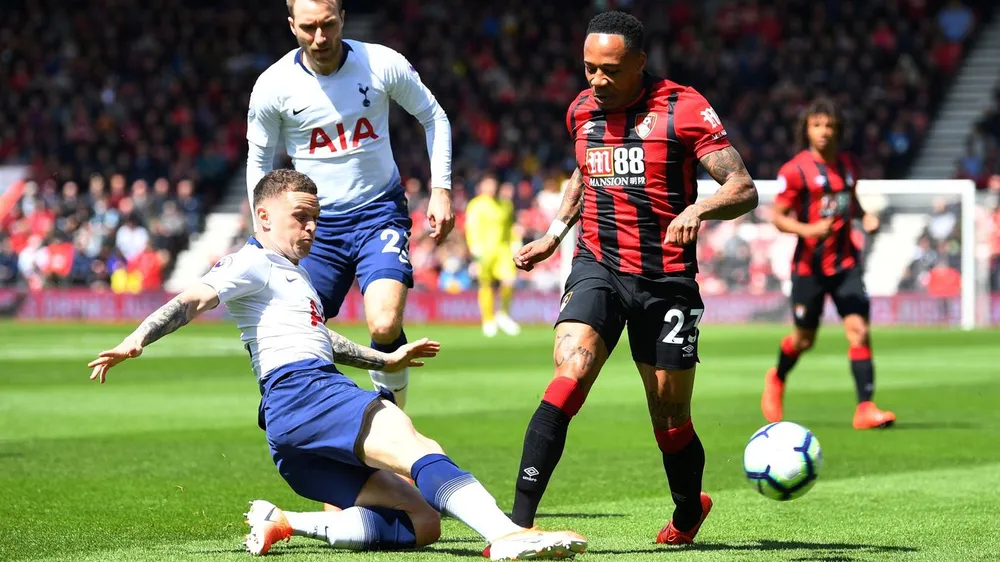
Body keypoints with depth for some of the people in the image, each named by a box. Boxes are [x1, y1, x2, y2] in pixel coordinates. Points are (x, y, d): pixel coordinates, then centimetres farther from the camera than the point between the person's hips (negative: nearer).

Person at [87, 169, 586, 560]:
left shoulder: (292, 276, 36)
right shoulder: (253, 265, 6)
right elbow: (194, 301, -9)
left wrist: (386, 362, 58)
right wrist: (137, 340, -26)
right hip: (300, 391, -10)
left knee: (421, 522, 0)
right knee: (417, 450, -32)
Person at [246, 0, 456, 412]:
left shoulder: (383, 65, -11)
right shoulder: (273, 86, -10)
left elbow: (433, 117, 6)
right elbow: (259, 161, 6)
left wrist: (441, 189, -2)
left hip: (380, 211, -2)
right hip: (316, 222, 2)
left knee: (385, 327, -22)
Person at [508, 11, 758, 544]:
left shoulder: (683, 108, -8)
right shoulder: (582, 110, 7)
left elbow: (744, 190, -12)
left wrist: (699, 208, -31)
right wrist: (555, 233, 21)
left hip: (666, 278, -2)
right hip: (597, 266, 2)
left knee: (670, 417, 6)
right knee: (569, 377, -23)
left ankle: (688, 511, 38)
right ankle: (519, 522, -27)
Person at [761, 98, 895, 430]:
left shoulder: (849, 165, 6)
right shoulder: (795, 170, -10)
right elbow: (778, 217, -7)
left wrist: (865, 217, 3)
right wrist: (807, 229, -25)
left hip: (845, 262, 3)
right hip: (809, 265, -3)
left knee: (859, 329, -12)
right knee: (804, 339, 8)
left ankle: (865, 408, -13)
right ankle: (777, 380, 41)